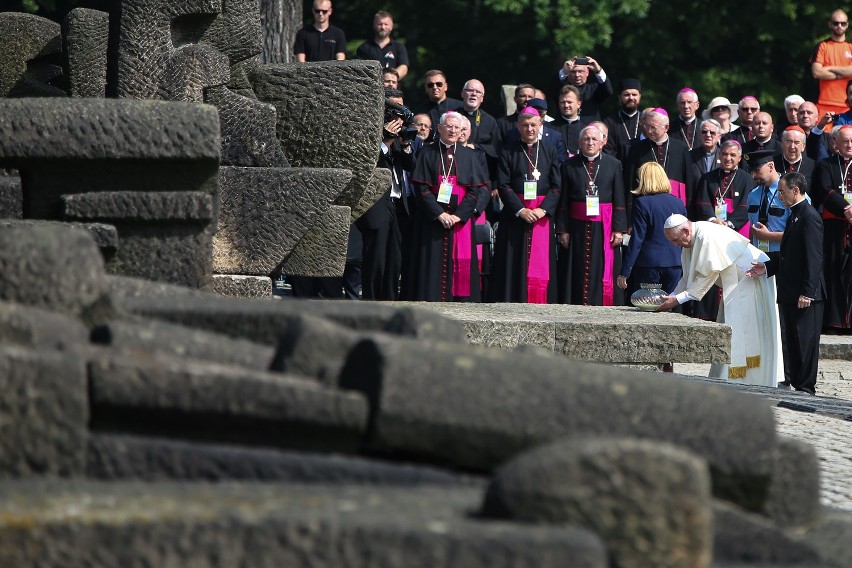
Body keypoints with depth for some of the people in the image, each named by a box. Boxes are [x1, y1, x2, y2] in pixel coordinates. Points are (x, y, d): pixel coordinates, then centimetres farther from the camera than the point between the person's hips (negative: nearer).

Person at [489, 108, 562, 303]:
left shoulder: (549, 151, 9)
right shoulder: (508, 151, 5)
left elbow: (557, 186, 4)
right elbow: (503, 185, -2)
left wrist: (543, 209, -11)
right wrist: (520, 210, -13)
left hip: (542, 214, 1)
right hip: (514, 213, -1)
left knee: (541, 264, -2)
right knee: (515, 265, -3)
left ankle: (539, 306, -1)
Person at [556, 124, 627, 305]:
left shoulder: (613, 165, 5)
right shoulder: (569, 165, 5)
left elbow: (619, 201, 3)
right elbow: (563, 201, 4)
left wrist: (619, 229, -4)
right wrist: (563, 229, -3)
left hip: (604, 228, 0)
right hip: (577, 228, 0)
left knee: (604, 272, -1)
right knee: (578, 274, 1)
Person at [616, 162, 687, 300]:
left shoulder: (642, 203, -9)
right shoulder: (678, 203, 6)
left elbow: (636, 239, -11)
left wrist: (624, 272, -8)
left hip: (649, 264, -5)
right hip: (675, 265, 5)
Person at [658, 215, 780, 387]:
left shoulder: (708, 237, -27)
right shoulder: (691, 241, 3)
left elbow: (707, 275, -25)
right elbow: (689, 277, 9)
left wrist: (678, 299, -20)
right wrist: (670, 298, -3)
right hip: (735, 285, 10)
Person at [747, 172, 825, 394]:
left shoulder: (809, 217, -15)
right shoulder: (795, 215, 16)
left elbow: (814, 258, -19)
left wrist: (807, 292, -21)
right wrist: (766, 267, 10)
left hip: (805, 295, -10)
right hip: (789, 293, 10)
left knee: (806, 341, -3)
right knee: (790, 340, 13)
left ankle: (805, 388, 1)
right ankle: (791, 381, 19)